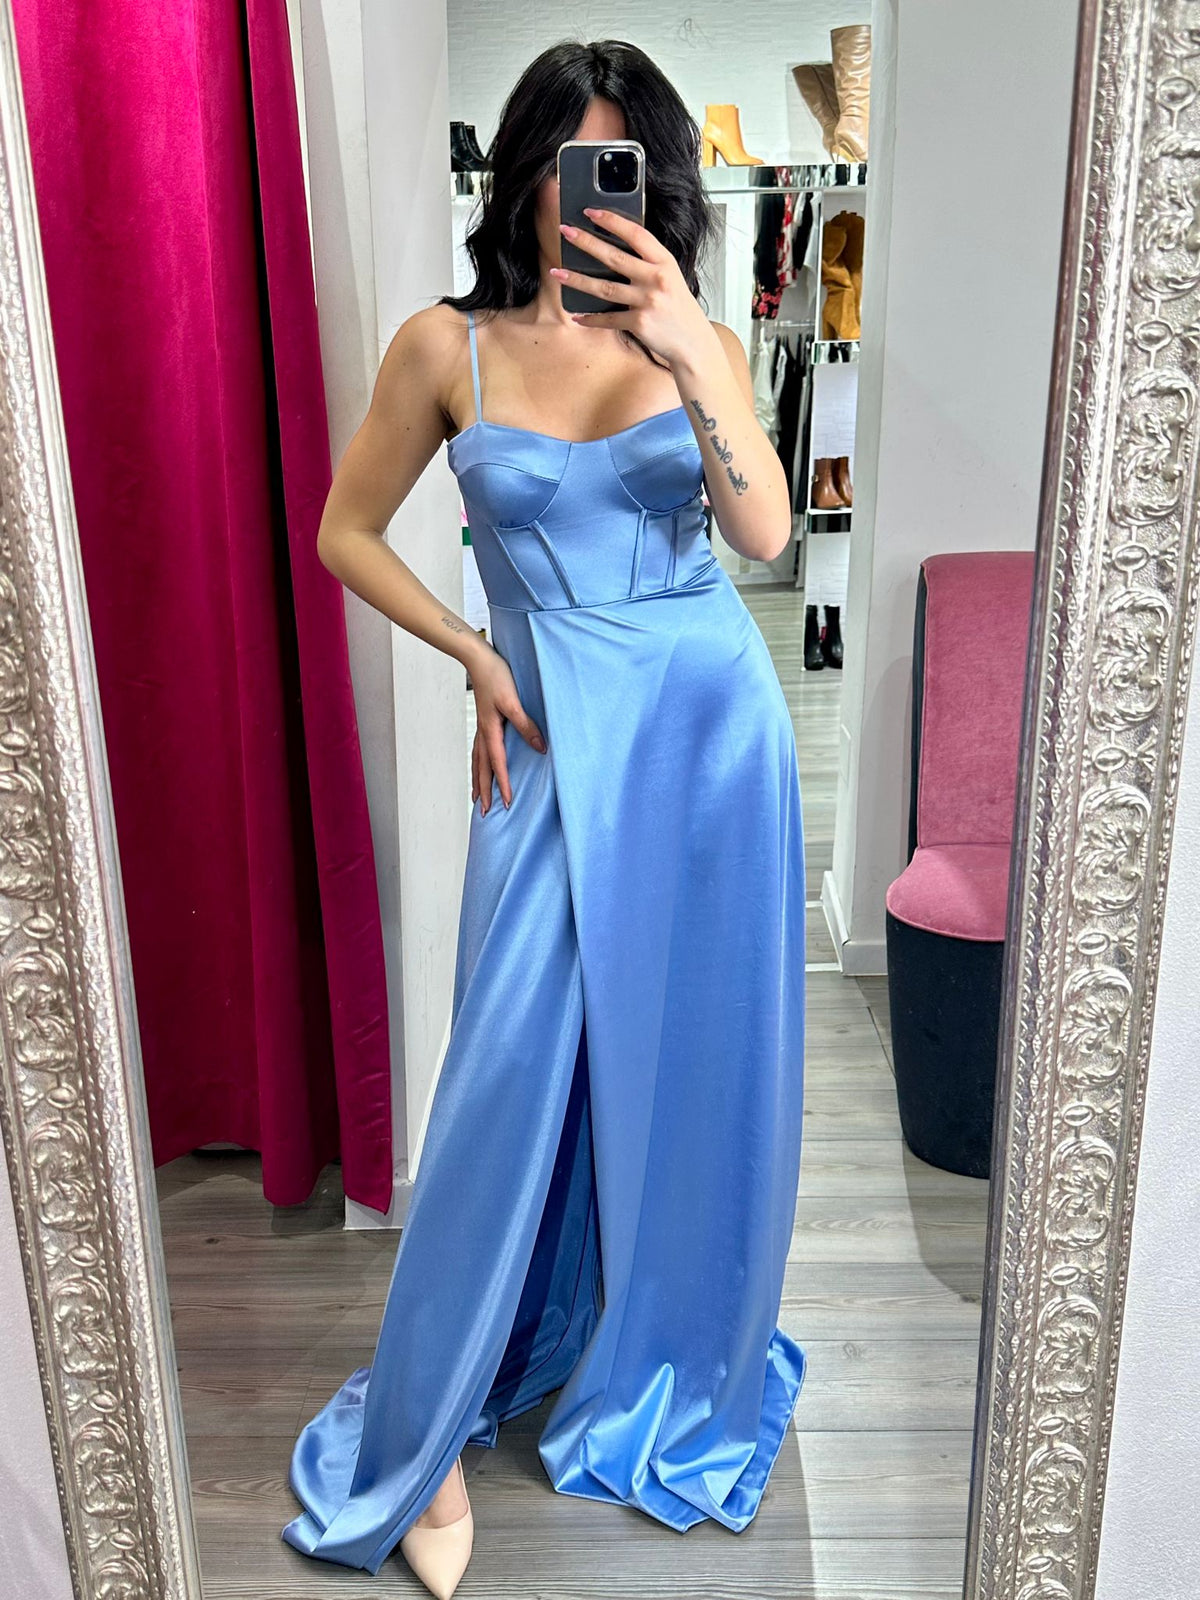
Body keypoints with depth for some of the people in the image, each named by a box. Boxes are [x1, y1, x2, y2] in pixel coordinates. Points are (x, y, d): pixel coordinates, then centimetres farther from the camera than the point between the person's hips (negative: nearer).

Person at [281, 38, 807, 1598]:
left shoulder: (700, 340, 2)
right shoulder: (448, 345, -1)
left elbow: (765, 530, -14)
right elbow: (347, 532, 7)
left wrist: (685, 354, -27)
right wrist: (479, 657, 0)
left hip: (709, 718, 2)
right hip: (555, 735, -1)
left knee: (693, 1056, 9)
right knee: (517, 1066, -2)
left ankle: (665, 1357, 35)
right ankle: (431, 1427, 17)